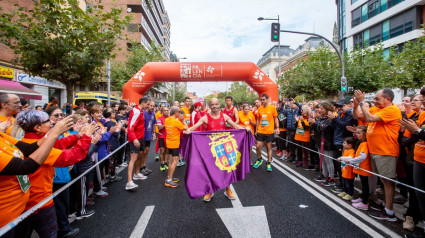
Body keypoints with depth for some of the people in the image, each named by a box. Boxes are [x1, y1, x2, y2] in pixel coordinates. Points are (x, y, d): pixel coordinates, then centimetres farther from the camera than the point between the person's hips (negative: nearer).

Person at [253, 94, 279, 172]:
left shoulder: (272, 108, -4)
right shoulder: (259, 109, 3)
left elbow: (275, 118, 2)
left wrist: (277, 128, -5)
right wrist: (256, 130, 10)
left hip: (269, 131, -2)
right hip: (260, 131, 3)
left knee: (269, 147, 6)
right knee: (258, 146, 2)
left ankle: (269, 163, 17)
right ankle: (259, 159, 26)